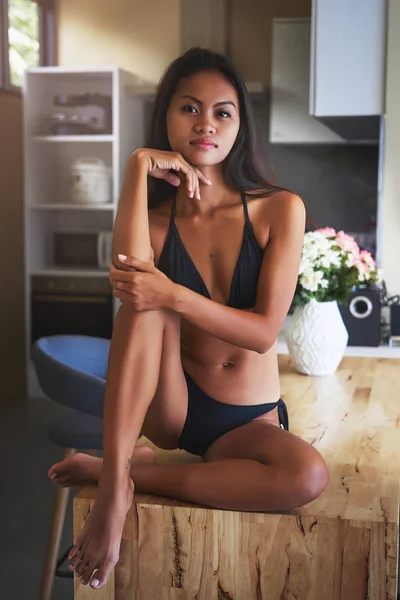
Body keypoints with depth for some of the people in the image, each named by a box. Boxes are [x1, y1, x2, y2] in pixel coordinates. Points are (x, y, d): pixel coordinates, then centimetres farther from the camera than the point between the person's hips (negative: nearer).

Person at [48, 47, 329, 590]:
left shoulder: (280, 209, -6)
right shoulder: (154, 219, 0)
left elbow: (264, 331, -15)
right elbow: (127, 276, -26)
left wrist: (174, 297, -28)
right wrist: (139, 168, -21)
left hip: (248, 422, 0)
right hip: (168, 406, 1)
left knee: (308, 474, -34)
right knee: (146, 302, -28)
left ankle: (130, 473, -18)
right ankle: (113, 486, -30)